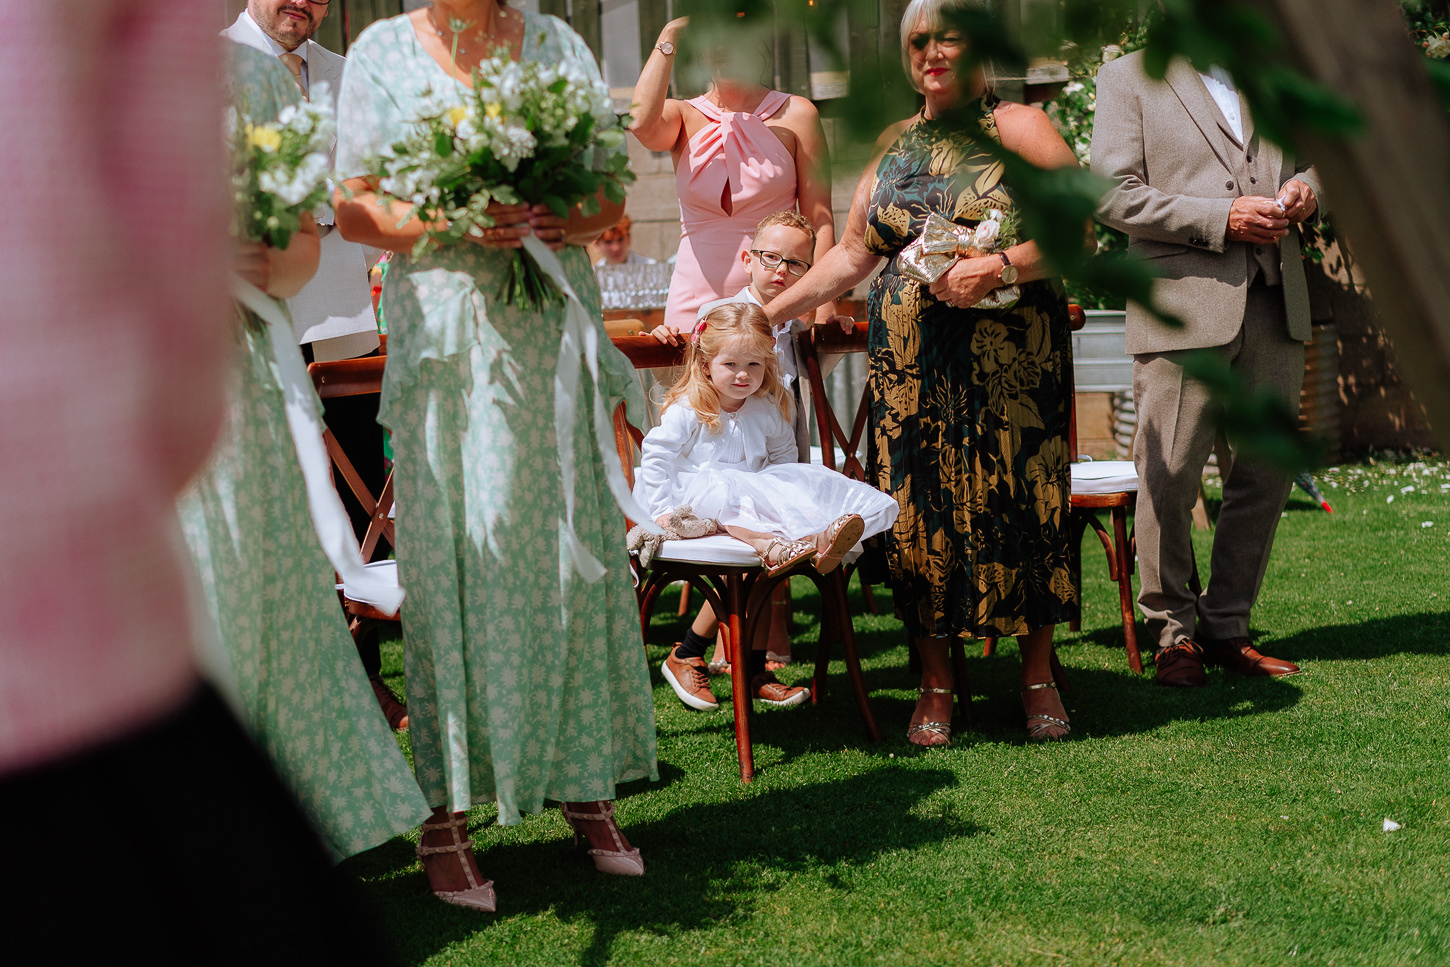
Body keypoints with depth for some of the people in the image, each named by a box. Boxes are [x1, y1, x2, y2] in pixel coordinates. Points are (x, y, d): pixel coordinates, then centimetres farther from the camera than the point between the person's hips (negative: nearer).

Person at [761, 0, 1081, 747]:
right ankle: (935, 684, 10)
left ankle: (1038, 677, 11)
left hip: (1008, 356, -3)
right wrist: (769, 312, 15)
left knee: (1018, 500, -3)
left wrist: (1000, 266, -19)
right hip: (911, 360, 4)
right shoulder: (893, 148, 16)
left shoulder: (1016, 128, 2)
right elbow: (853, 254, 19)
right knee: (919, 508, 0)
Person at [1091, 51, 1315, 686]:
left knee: (1267, 475, 6)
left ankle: (1226, 627, 19)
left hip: (1276, 306, 5)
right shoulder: (1129, 78, 4)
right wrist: (1219, 219, -15)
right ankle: (1172, 633, 11)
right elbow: (1113, 194, -7)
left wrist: (1306, 188, 3)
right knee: (1169, 477, -5)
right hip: (1182, 306, -5)